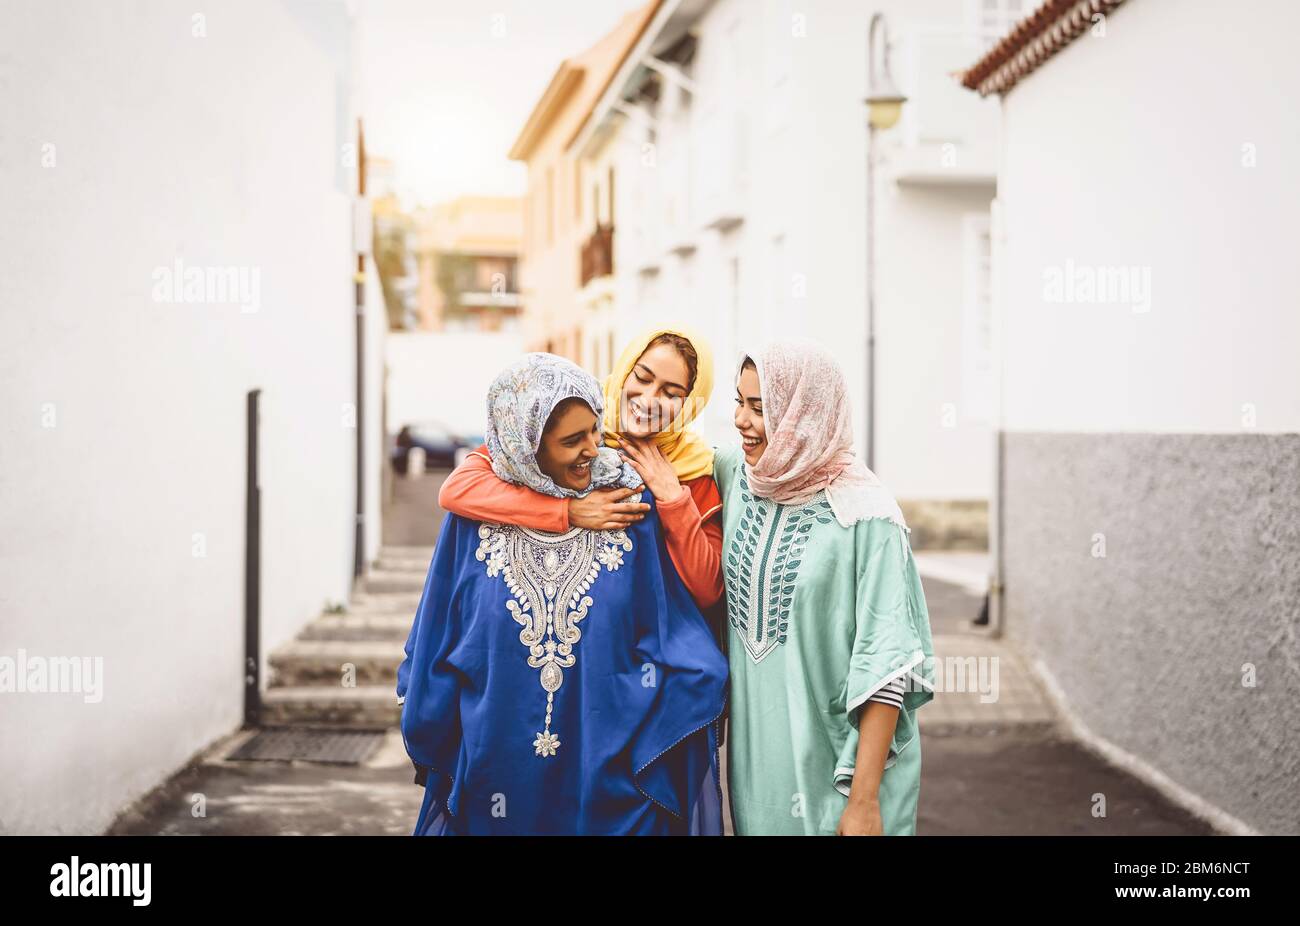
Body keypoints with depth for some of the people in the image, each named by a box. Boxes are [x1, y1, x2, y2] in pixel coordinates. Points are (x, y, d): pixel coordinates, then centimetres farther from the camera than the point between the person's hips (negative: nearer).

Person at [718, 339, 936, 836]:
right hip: (756, 754, 5)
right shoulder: (731, 474, -1)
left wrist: (864, 800, -19)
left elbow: (886, 663, -17)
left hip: (838, 759, -5)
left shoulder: (863, 514, -17)